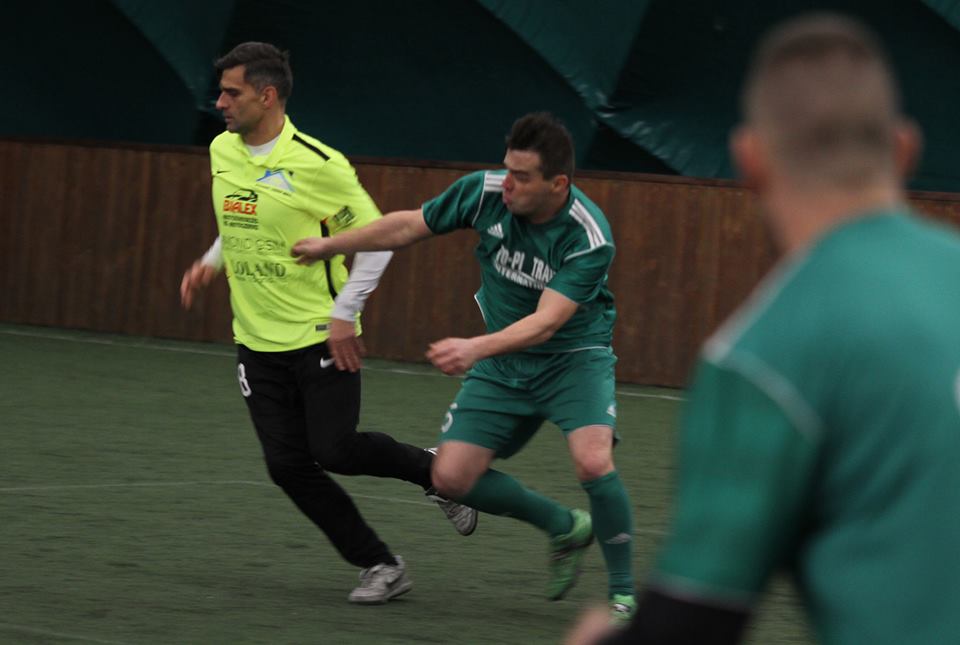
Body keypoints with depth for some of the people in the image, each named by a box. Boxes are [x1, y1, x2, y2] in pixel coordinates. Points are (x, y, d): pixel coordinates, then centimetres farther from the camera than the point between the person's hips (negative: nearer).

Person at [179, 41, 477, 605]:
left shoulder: (317, 165, -16)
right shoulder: (222, 152, 5)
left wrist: (344, 313, -16)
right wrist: (211, 262, 7)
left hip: (321, 336, -6)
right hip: (257, 341, 6)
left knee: (335, 450, -11)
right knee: (288, 466, -1)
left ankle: (438, 471, 17)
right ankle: (381, 567, 10)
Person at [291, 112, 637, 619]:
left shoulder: (589, 238, -28)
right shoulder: (485, 191, -15)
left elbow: (546, 322, -35)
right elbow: (409, 225, 1)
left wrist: (476, 348, -49)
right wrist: (330, 246, 6)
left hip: (573, 355, -5)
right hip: (504, 364, 5)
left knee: (593, 462, -30)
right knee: (452, 477, -5)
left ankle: (623, 596, -10)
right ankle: (566, 528, 19)